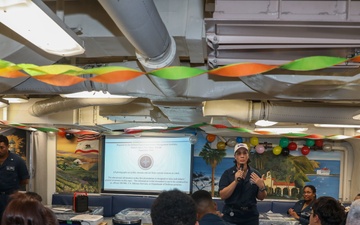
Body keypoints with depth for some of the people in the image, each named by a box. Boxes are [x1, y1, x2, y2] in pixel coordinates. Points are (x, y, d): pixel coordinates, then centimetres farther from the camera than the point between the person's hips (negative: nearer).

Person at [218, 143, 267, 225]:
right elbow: (223, 196, -11)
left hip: (251, 216, 2)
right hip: (231, 215, -2)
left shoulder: (255, 174, 3)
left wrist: (261, 187, -12)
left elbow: (261, 197, 7)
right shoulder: (228, 173, -3)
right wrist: (235, 181, -20)